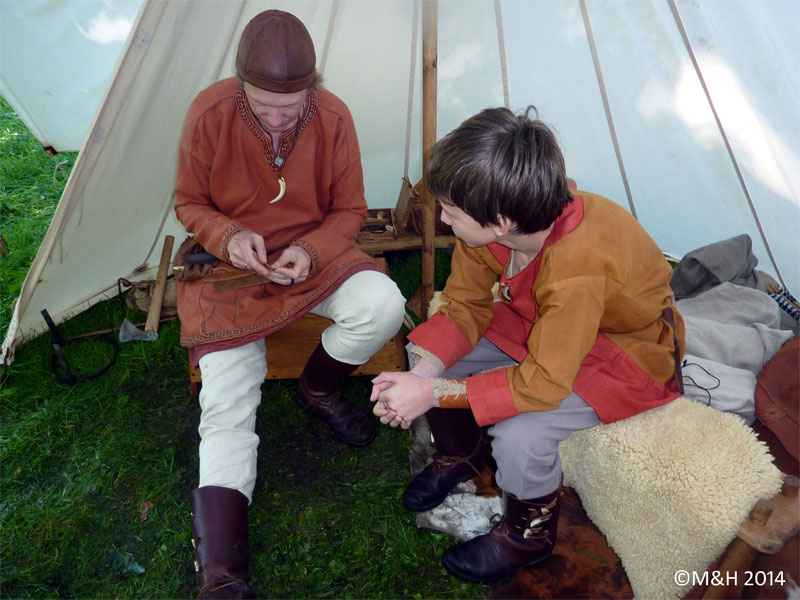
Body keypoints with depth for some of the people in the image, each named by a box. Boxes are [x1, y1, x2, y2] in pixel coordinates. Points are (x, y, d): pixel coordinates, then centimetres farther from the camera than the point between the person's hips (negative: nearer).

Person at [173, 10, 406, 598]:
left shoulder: (334, 118, -12)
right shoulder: (210, 114, -14)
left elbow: (349, 210, -1)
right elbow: (190, 203, 0)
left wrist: (310, 250, -20)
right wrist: (228, 237, -21)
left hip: (313, 256, 2)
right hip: (230, 267, -1)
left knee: (383, 305, -29)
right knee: (227, 408, -16)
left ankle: (318, 390, 3)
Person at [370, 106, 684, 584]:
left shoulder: (578, 269, -42)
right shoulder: (489, 224, -21)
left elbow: (541, 383, -33)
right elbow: (466, 306, -9)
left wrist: (433, 393, -31)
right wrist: (421, 374, -25)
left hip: (628, 351, -6)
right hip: (540, 321, 7)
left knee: (520, 433, -28)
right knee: (426, 347, -5)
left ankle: (530, 532, 8)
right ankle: (459, 454, 24)